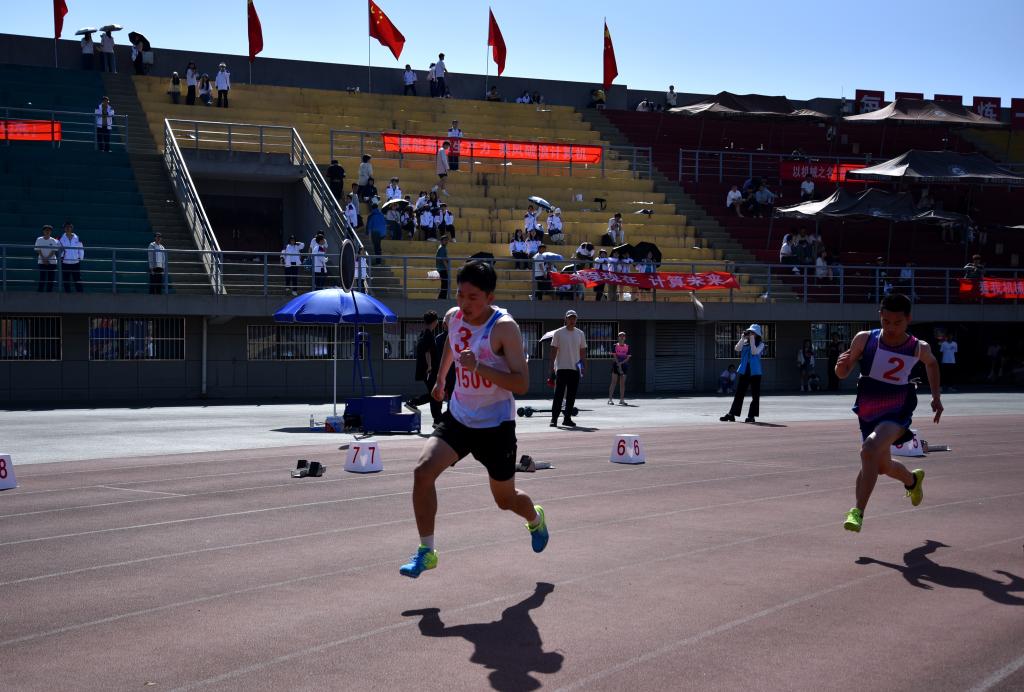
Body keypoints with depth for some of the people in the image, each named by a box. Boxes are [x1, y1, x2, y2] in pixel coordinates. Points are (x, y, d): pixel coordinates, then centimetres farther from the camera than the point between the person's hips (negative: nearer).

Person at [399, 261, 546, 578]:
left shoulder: (504, 327, -21)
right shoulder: (453, 316, -3)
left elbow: (522, 384, -26)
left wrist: (479, 367, -35)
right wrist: (441, 378, 32)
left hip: (495, 424, -4)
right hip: (458, 417, 5)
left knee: (505, 499, 12)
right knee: (423, 470, -18)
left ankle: (535, 519, 49)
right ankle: (426, 551, -8)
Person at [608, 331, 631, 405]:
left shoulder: (627, 347, 5)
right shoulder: (615, 346, -1)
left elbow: (628, 358, 0)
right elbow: (615, 356, -6)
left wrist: (621, 363, -14)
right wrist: (619, 366, -13)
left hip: (624, 365, 2)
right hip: (616, 365, -2)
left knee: (622, 383, 4)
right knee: (613, 382, -5)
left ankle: (621, 400, 8)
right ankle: (610, 399, -5)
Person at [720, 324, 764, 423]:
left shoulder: (760, 344, 0)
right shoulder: (744, 343, 11)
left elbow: (754, 352, -18)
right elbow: (737, 349, -5)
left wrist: (752, 339, -14)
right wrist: (743, 338, -6)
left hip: (755, 372, -3)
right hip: (744, 372, 3)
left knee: (755, 395, 0)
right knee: (739, 393, 3)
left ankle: (752, 416, 6)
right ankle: (731, 414, 4)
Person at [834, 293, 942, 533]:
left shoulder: (918, 348, -9)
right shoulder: (864, 339, -10)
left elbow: (931, 363, 16)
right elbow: (842, 374, -2)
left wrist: (936, 396, 13)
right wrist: (842, 364, -25)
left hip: (897, 413, -4)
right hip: (868, 413, 4)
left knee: (869, 449, -31)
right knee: (883, 466, 21)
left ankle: (858, 512, -28)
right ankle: (913, 480, 56)